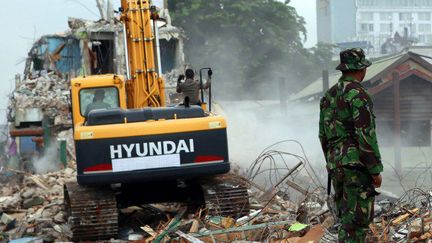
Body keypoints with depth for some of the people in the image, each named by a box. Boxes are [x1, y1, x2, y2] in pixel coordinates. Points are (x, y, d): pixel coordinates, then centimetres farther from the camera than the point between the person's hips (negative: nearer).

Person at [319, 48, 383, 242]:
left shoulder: (328, 95, 13)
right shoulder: (358, 95, -13)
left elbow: (323, 135, 18)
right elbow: (366, 135, -18)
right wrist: (376, 170, -13)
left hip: (336, 165, 8)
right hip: (357, 164, -8)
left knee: (346, 216, 16)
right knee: (358, 219, -5)